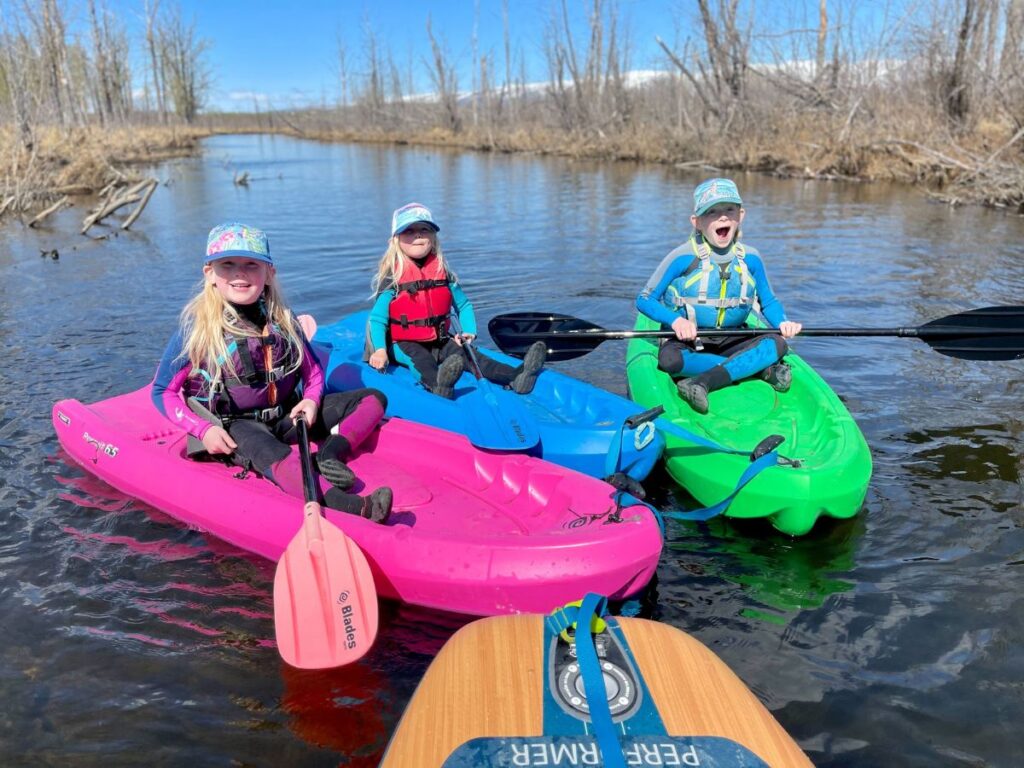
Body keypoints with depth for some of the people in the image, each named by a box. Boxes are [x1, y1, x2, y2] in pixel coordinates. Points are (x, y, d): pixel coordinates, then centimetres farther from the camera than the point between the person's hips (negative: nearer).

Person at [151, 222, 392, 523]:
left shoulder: (281, 320, 3)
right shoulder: (197, 329, -8)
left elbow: (313, 370, 14)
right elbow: (163, 391, -2)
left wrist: (311, 400, -8)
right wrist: (203, 429, -16)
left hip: (286, 415, 6)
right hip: (234, 426, -6)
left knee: (373, 398, -3)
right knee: (273, 454, -40)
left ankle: (328, 455, -29)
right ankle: (349, 506, -65)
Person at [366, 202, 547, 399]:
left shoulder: (443, 273, 6)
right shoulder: (392, 278, -8)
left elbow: (463, 305, 17)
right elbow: (377, 318, -12)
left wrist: (469, 331, -2)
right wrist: (379, 350, -28)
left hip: (439, 341, 4)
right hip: (405, 345, -3)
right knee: (422, 360, -33)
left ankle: (516, 377, -42)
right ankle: (438, 385, -68)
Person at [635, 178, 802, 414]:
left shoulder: (750, 258, 1)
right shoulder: (683, 257, -11)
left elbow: (769, 301, 15)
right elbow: (645, 299, -8)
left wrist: (782, 322, -8)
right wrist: (675, 320, -26)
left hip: (731, 341, 4)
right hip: (687, 341, -3)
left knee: (777, 344, -21)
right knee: (669, 359, -36)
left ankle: (701, 382, -35)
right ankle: (761, 368, -29)